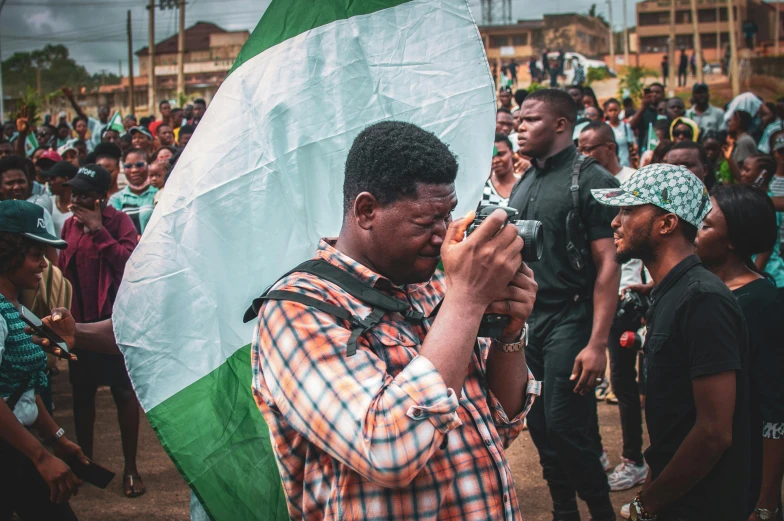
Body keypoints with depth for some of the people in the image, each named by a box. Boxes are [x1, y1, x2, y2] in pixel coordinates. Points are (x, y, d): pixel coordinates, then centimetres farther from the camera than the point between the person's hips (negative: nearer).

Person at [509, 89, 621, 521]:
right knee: (539, 426, 11)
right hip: (525, 320, 7)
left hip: (568, 320, -7)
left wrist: (597, 343, -19)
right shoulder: (523, 184, 13)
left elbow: (608, 264, -13)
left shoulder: (592, 181, -9)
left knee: (565, 426, -8)